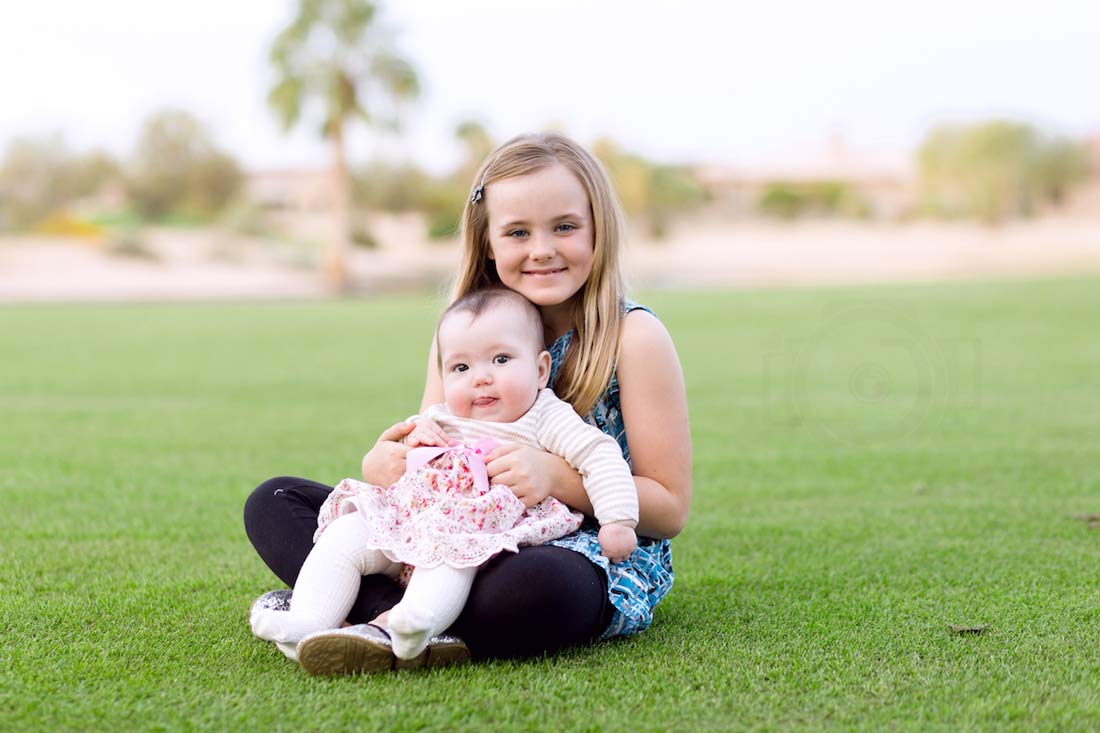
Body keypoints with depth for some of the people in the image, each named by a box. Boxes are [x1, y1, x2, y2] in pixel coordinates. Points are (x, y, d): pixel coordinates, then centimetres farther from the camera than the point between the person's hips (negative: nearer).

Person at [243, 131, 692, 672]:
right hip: (471, 543, 6)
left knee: (536, 587, -44)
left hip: (597, 554, -6)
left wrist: (555, 477, -24)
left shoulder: (633, 337, -8)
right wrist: (381, 466, -16)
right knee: (275, 503, -3)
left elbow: (670, 508, -8)